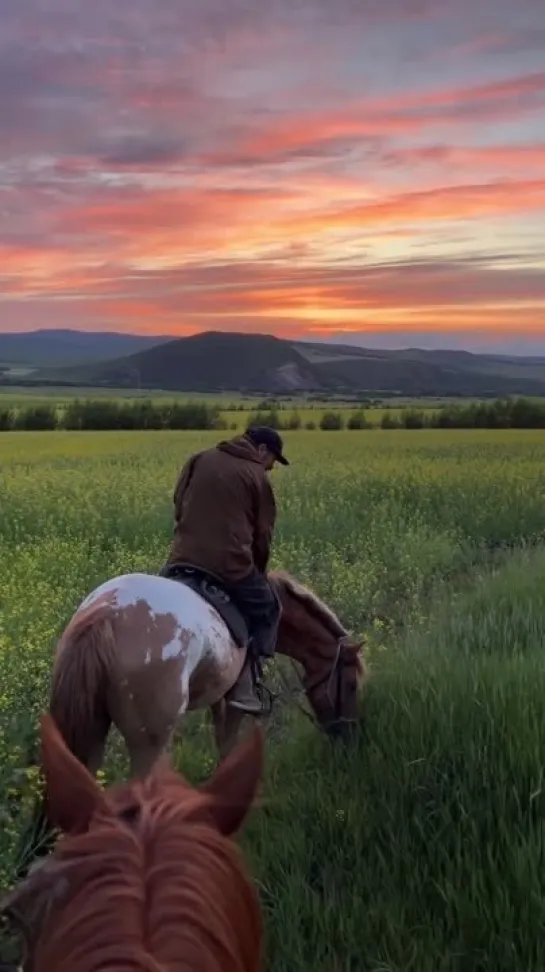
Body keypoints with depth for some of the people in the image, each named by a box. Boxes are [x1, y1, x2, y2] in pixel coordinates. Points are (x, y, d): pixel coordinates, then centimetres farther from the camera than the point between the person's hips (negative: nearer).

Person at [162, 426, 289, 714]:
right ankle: (241, 685, 7)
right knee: (267, 610, 19)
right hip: (231, 567, -3)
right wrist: (257, 573, 22)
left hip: (183, 562, 4)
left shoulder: (199, 460, 15)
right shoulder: (257, 477, 4)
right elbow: (262, 535, 7)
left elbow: (178, 506, 18)